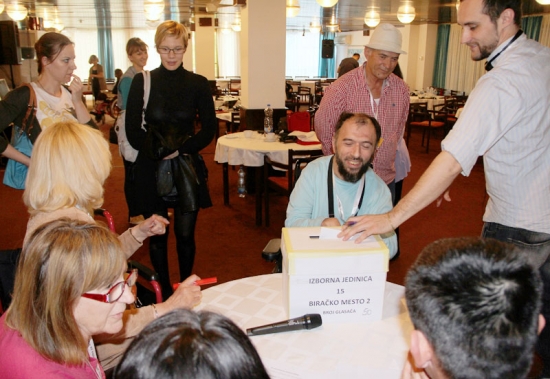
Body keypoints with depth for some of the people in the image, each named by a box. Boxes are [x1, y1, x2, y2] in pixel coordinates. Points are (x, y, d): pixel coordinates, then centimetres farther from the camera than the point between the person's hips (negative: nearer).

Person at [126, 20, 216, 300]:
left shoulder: (198, 84, 2)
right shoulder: (142, 81, 0)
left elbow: (209, 128, 1)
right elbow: (133, 131, -2)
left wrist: (181, 149, -13)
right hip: (151, 169, 0)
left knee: (185, 234, 4)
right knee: (157, 235, 7)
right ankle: (164, 292, 23)